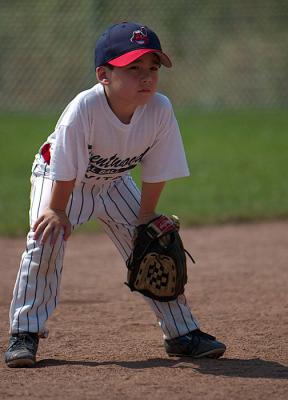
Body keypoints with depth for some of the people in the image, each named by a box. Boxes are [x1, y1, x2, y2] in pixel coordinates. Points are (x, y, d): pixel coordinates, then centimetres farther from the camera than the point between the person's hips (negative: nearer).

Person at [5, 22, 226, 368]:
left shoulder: (160, 110, -27)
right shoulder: (84, 109, -38)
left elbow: (155, 173, -14)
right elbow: (66, 171, -27)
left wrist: (145, 219, -10)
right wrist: (57, 210, -19)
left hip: (113, 181, 4)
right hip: (58, 179, -4)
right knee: (46, 240, -23)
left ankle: (181, 331, 13)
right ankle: (25, 332, -12)